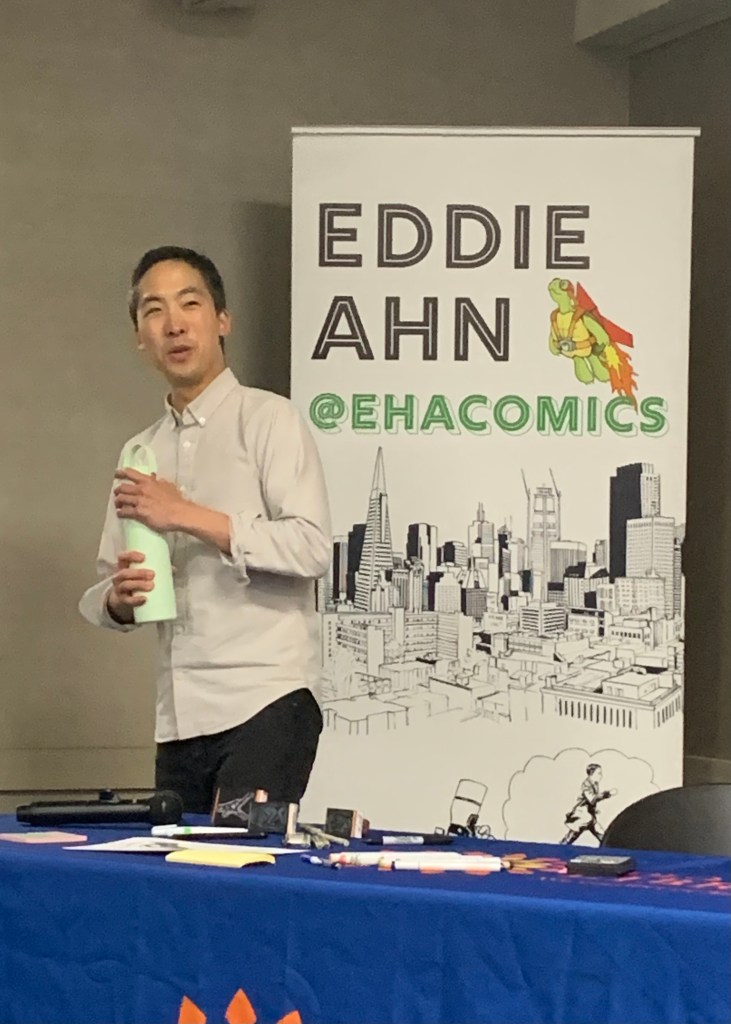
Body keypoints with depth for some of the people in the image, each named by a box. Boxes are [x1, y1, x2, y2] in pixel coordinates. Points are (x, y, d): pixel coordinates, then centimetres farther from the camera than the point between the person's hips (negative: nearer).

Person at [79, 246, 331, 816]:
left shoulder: (267, 420, 0)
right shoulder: (141, 453, 19)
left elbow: (312, 548, -13)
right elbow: (100, 595, 20)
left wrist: (190, 517, -16)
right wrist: (118, 599, -4)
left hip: (266, 703, -6)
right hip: (179, 719, 6)